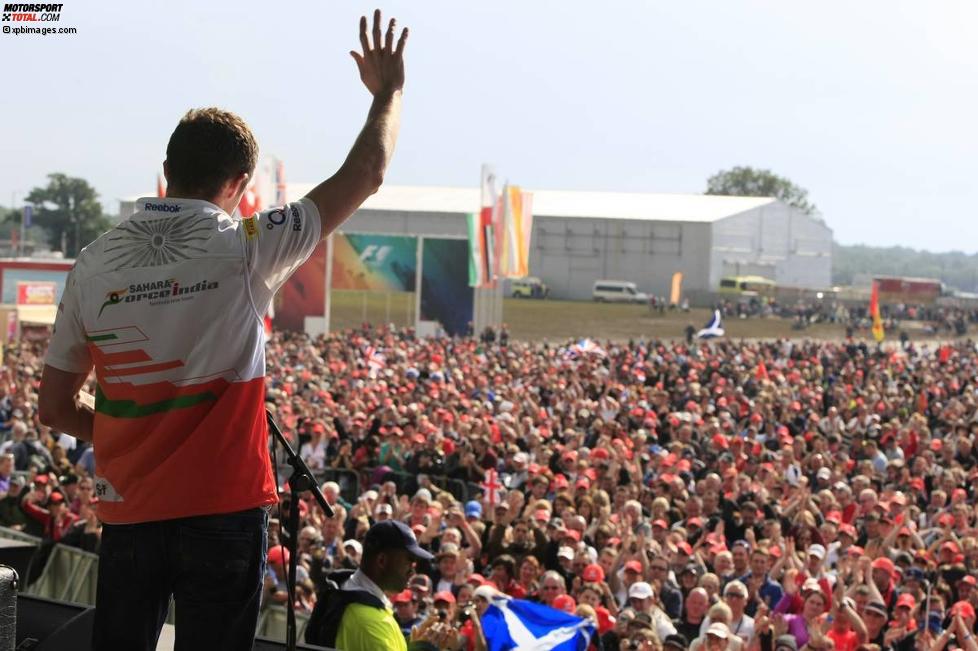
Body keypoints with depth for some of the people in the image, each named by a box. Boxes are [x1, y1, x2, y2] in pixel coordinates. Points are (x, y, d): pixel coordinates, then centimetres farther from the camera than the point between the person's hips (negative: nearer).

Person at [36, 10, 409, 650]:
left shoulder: (92, 265, 1)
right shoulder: (243, 249, -9)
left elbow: (55, 408, 6)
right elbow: (366, 173, 0)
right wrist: (388, 91, 16)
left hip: (128, 508, 3)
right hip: (222, 507, -3)